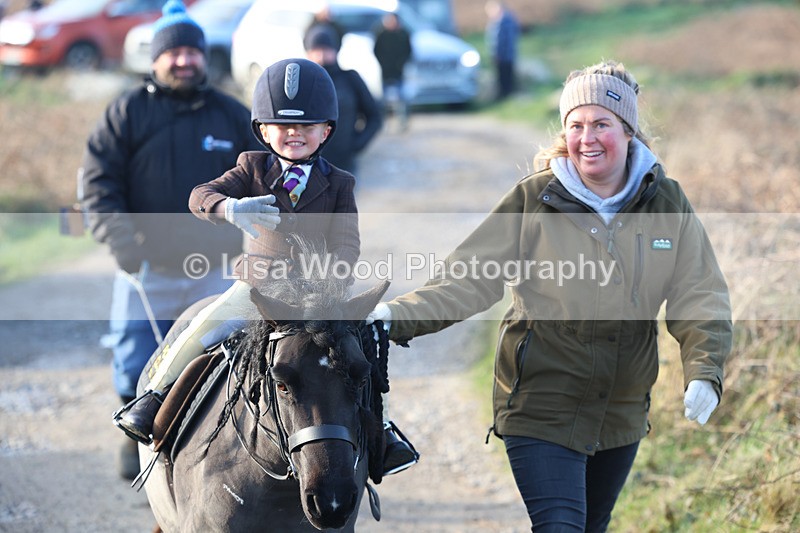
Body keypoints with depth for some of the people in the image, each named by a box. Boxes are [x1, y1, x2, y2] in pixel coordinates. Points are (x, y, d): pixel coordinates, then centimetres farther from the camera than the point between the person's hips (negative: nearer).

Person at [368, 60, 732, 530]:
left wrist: (704, 372, -21)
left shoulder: (666, 204, -2)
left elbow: (700, 296, -5)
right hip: (540, 406, -4)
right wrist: (398, 316, -22)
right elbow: (468, 279, -8)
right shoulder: (533, 200, -9)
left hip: (622, 414, 4)